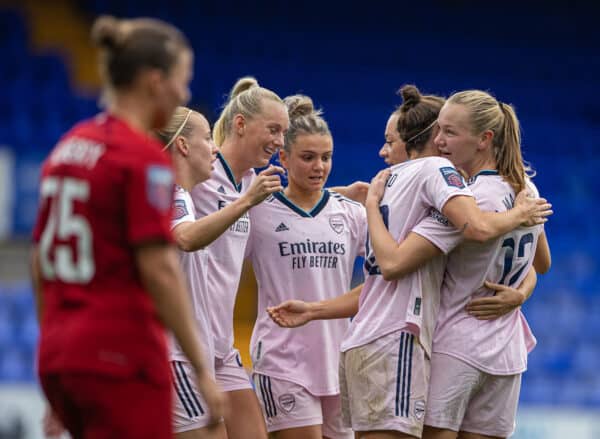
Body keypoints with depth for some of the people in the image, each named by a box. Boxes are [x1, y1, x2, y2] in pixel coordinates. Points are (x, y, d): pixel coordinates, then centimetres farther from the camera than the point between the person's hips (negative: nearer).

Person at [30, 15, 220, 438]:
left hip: (58, 356, 8)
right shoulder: (144, 157, -12)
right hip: (123, 357, -8)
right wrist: (203, 370, -15)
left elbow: (41, 262, 16)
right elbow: (159, 269, -18)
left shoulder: (67, 148, 12)